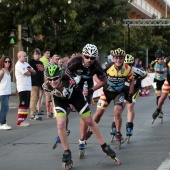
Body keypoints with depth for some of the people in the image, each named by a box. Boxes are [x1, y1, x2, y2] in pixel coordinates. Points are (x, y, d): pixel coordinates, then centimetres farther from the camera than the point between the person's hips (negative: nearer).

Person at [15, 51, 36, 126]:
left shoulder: (26, 64, 16)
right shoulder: (18, 65, -12)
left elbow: (34, 72, 12)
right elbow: (28, 74, -17)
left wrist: (29, 69, -8)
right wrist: (29, 71, 4)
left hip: (28, 87, 9)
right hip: (22, 88, -9)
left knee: (26, 104, 10)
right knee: (23, 104, -10)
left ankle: (23, 119, 15)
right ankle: (20, 121, -7)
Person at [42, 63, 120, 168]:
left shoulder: (69, 81, -41)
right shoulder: (47, 86, -33)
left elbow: (79, 78, -17)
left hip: (75, 95, -1)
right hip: (60, 99, 1)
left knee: (89, 122, 6)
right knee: (60, 124, -19)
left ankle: (104, 147, 22)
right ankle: (67, 153, -2)